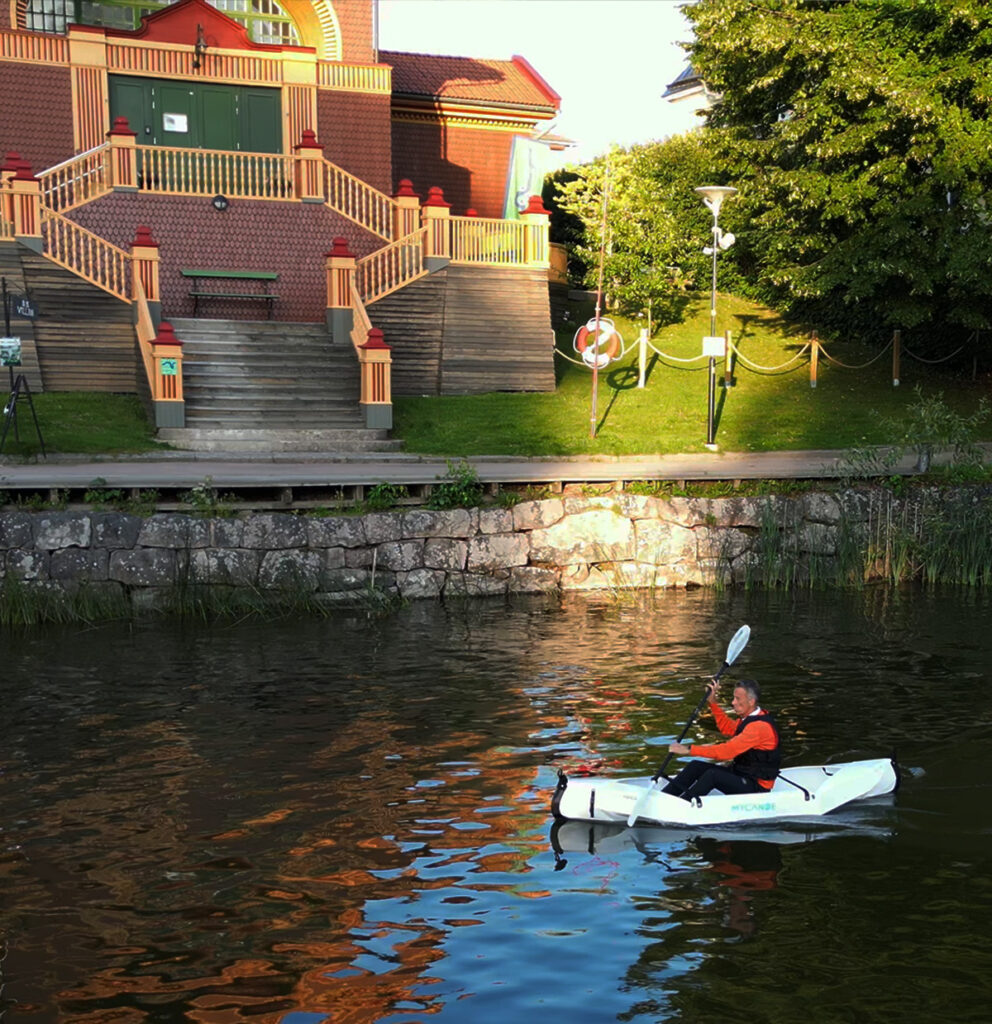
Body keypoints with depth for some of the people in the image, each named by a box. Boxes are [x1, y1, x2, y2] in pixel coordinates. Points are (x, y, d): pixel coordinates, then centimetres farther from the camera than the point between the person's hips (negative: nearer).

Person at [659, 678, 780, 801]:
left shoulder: (760, 726, -23)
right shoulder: (749, 718, 9)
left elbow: (727, 751, -29)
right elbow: (728, 728, 29)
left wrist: (690, 749, -29)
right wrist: (712, 702, 17)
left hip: (757, 786, -10)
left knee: (712, 775, -30)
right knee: (695, 766, -3)